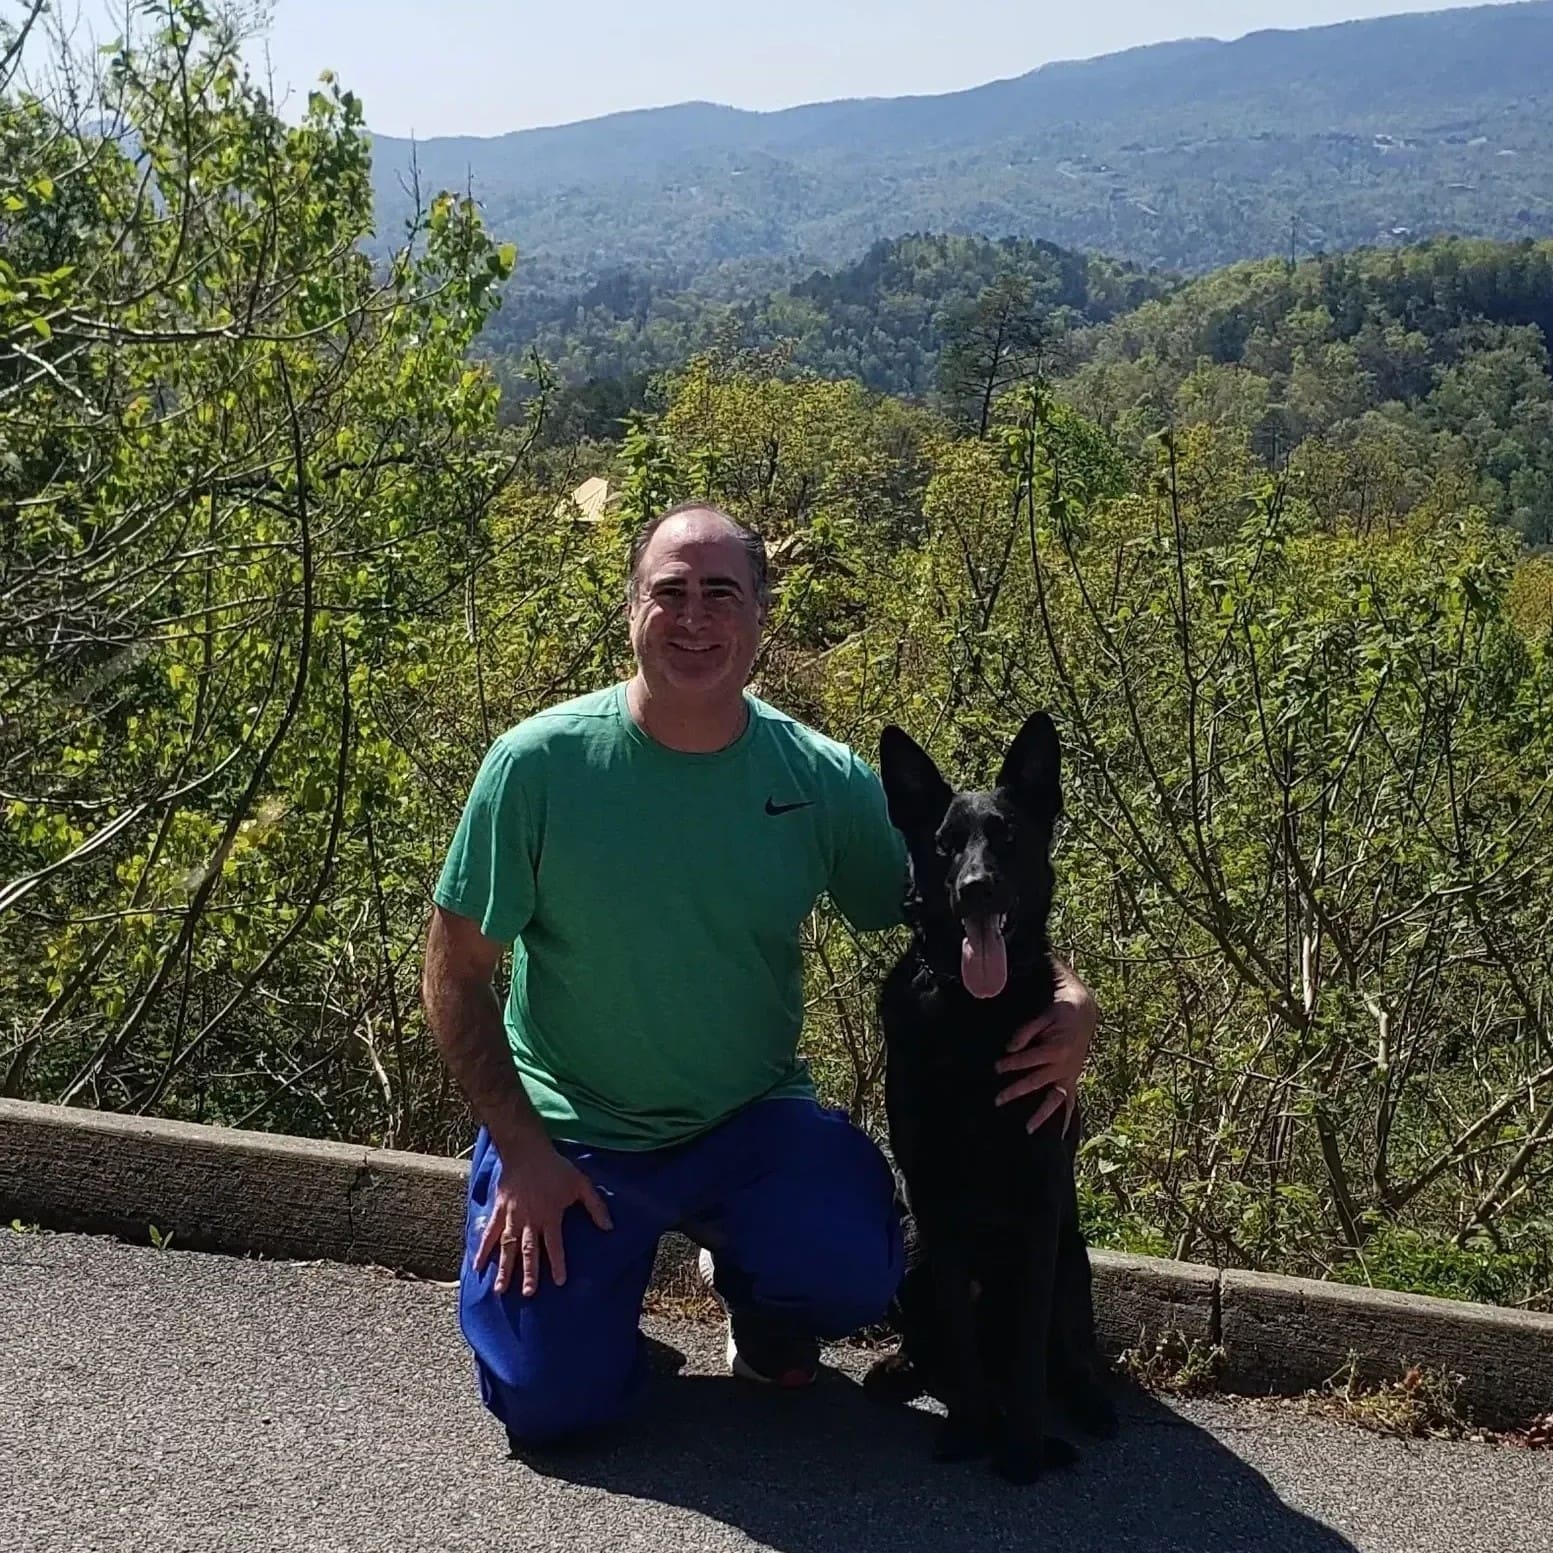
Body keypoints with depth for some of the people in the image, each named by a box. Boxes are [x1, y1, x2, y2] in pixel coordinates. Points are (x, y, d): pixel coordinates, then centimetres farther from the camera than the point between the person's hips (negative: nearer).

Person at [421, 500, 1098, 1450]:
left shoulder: (826, 782, -9)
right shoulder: (539, 764, -13)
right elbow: (455, 974, -6)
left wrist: (1068, 999, -21)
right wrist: (522, 1150, -12)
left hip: (753, 1121, 1)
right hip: (569, 1132, -1)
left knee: (849, 1272, -26)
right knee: (553, 1401, -12)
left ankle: (755, 1295, 12)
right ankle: (610, 1267, 23)